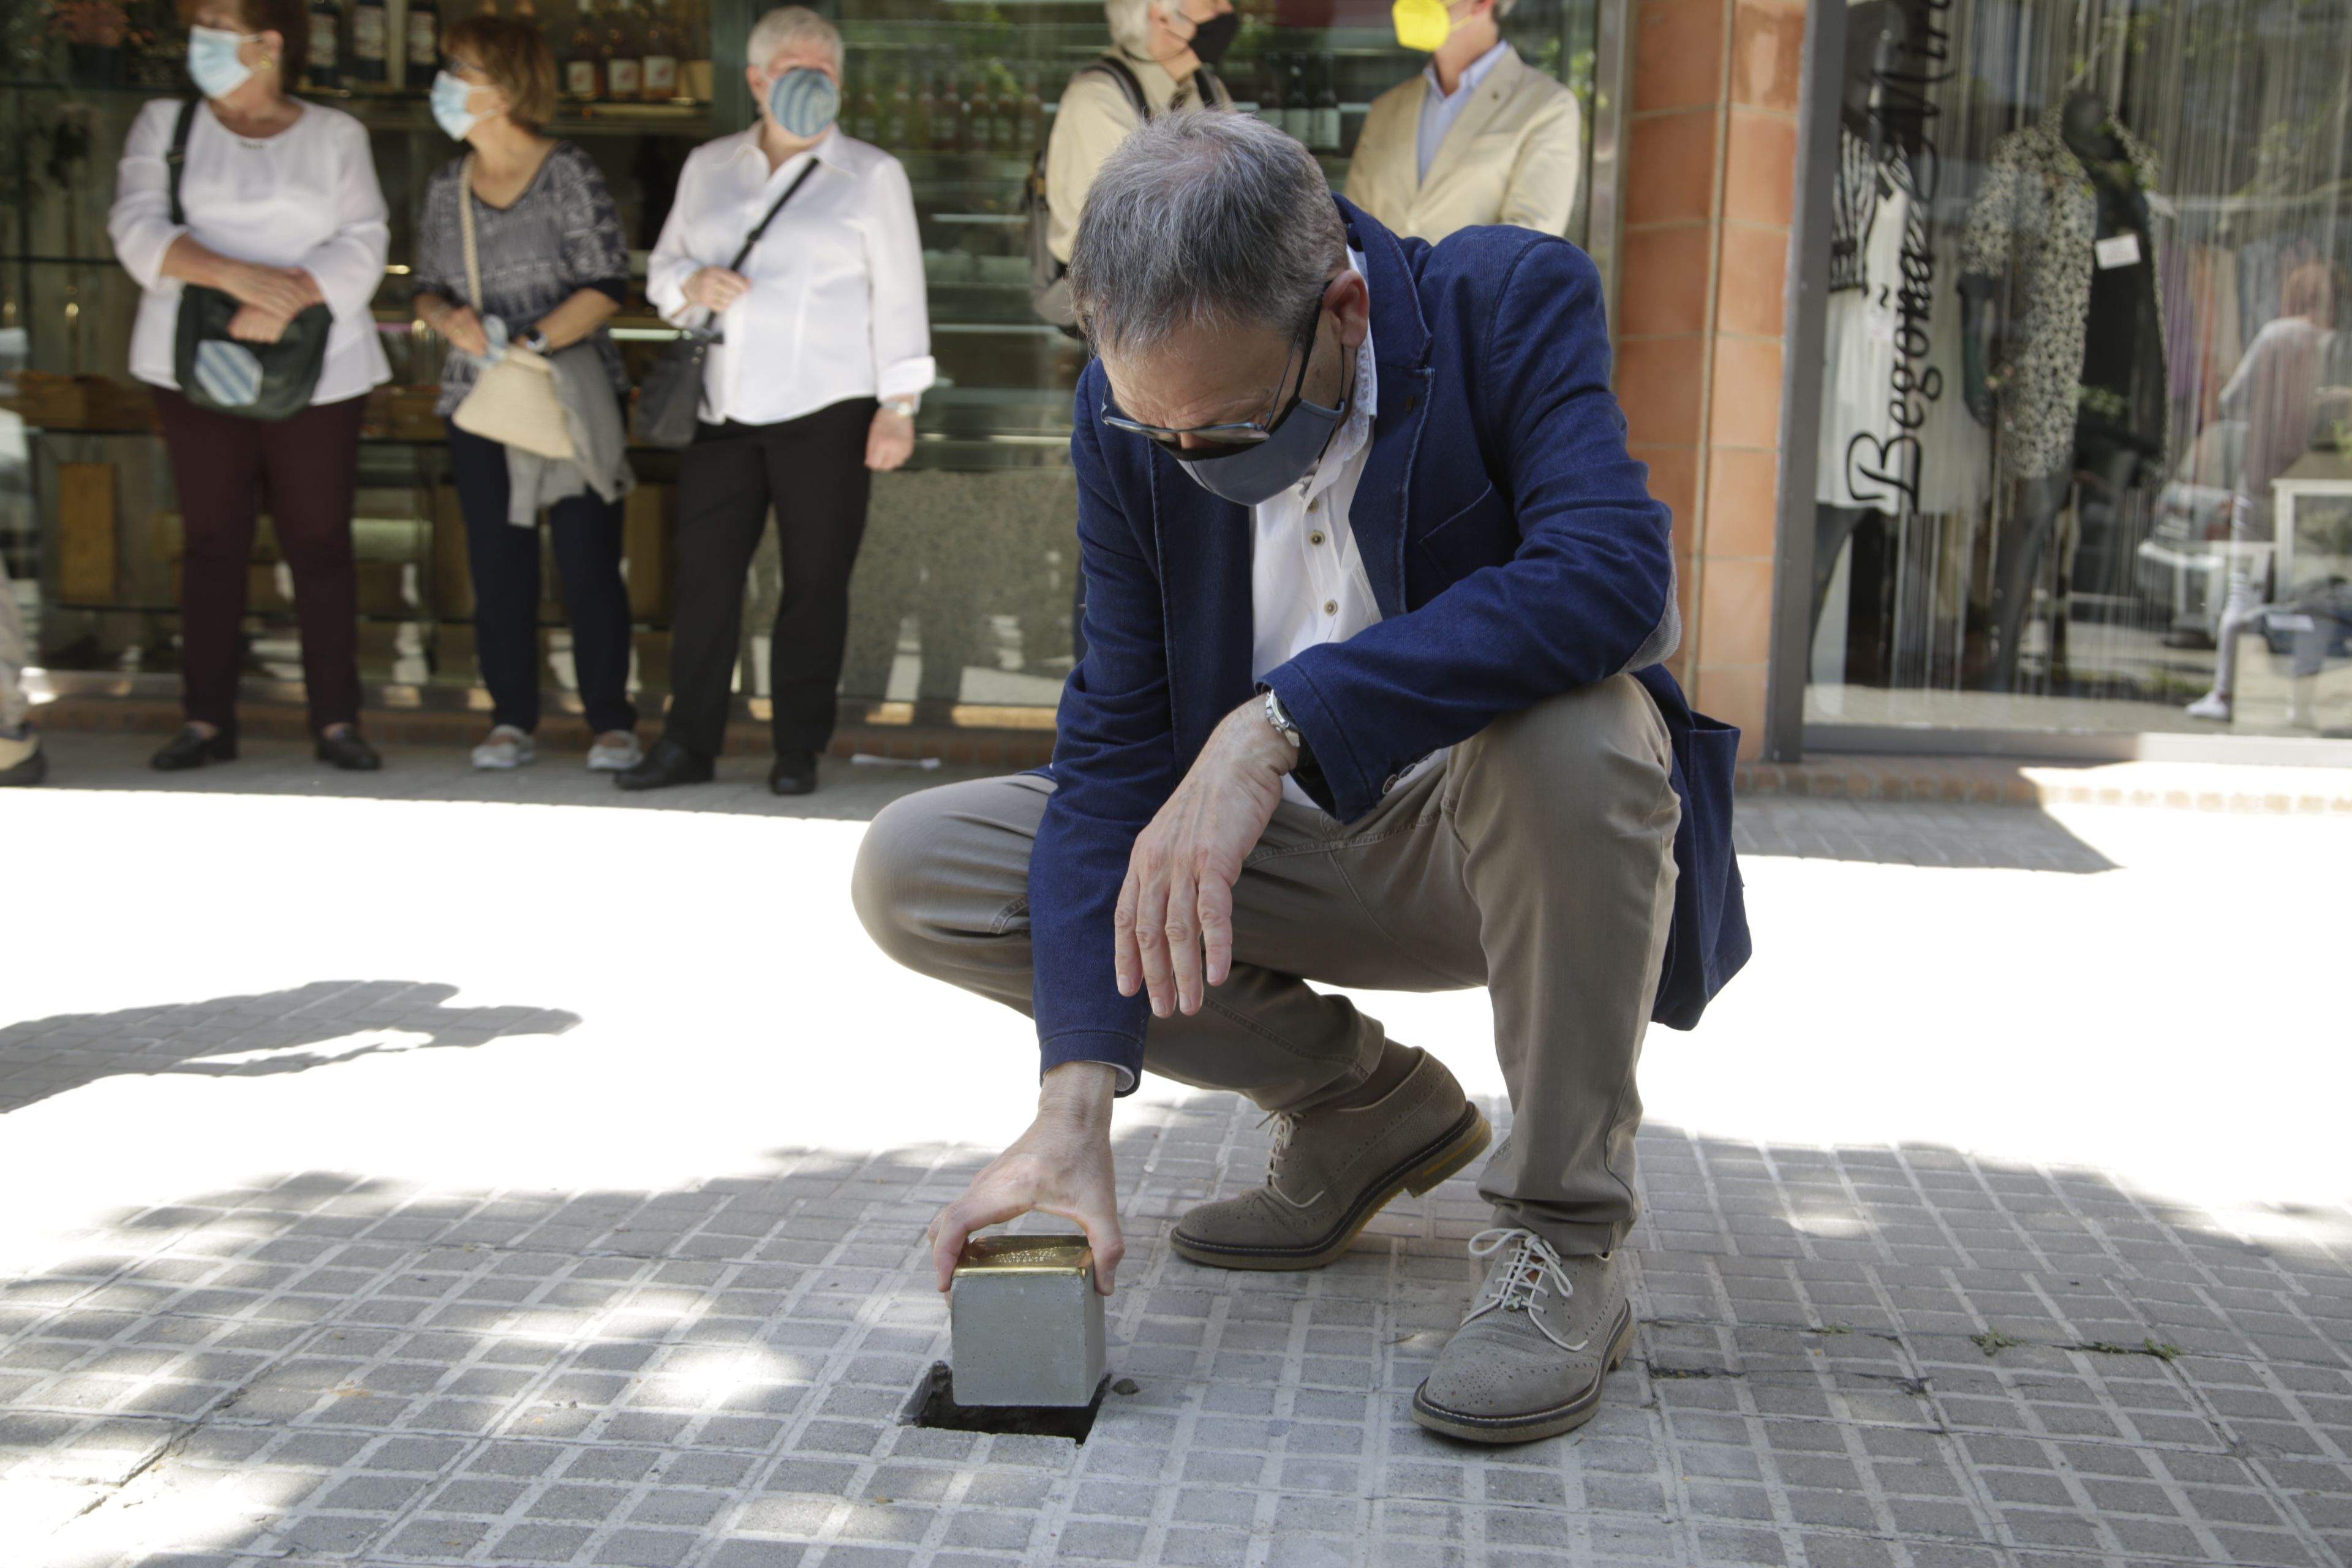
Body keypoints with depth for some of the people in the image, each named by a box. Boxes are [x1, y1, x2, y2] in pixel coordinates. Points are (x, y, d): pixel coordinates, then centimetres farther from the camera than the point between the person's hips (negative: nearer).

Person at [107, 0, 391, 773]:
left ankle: (337, 721, 3)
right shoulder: (164, 124, 10)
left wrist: (282, 304, -18)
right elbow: (138, 227, -3)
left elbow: (361, 246, -3)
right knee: (213, 542, 2)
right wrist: (234, 275, -20)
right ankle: (208, 721, 7)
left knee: (320, 542, -1)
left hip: (314, 371, -1)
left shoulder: (336, 135, 8)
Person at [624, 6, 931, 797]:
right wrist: (694, 285, -6)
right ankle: (689, 742, 9)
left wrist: (899, 406, -7)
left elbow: (899, 296, 1)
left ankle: (799, 751, 7)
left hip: (826, 408, -3)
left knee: (816, 578, -2)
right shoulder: (708, 167, 16)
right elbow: (662, 266, 19)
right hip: (724, 407, 3)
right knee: (705, 570, 0)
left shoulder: (871, 176, 6)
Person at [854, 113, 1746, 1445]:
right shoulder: (1129, 414, -10)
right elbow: (1116, 747, -12)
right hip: (1283, 854, 4)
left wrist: (1278, 723, -42)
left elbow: (1615, 573, -37)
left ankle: (1564, 1240, -17)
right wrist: (1077, 1104, -22)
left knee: (1564, 714, -38)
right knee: (912, 872, -8)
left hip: (1507, 835, -4)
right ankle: (1366, 1109, 4)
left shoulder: (1514, 301, -20)